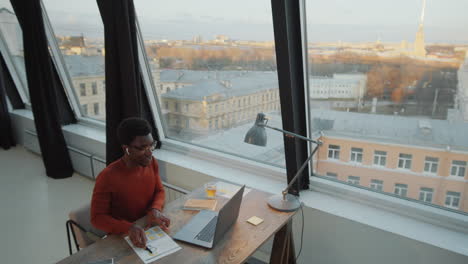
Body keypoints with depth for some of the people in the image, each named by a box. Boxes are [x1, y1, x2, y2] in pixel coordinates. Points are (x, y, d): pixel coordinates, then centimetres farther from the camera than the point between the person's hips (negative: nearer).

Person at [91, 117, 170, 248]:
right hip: (121, 236, -4)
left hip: (149, 228, 5)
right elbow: (97, 218, -15)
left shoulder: (151, 162, -7)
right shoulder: (107, 177, -22)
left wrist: (155, 209, -16)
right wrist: (128, 228, -30)